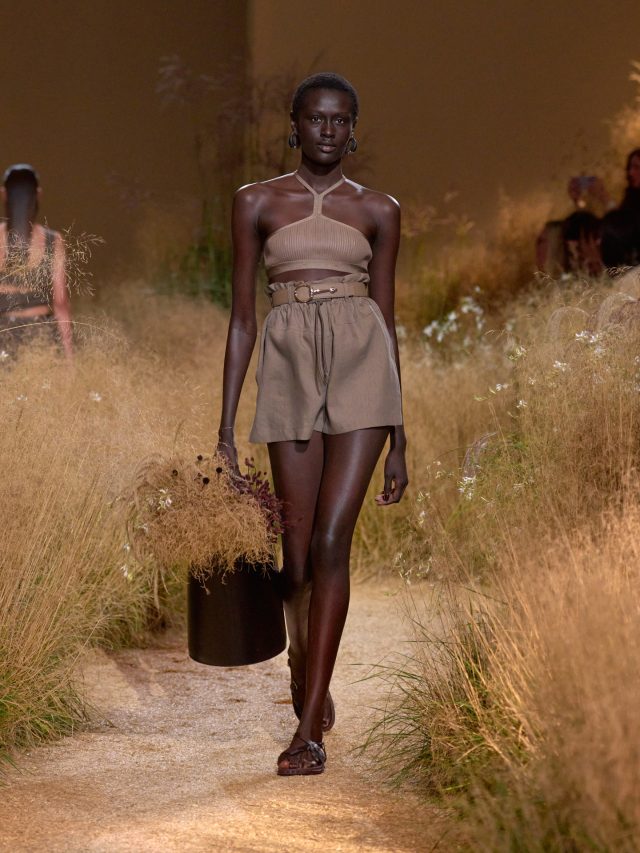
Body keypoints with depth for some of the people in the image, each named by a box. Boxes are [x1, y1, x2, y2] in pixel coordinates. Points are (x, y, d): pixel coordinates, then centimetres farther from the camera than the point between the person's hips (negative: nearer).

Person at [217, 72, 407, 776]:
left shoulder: (377, 210, 10)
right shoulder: (257, 203, 9)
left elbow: (387, 318, 12)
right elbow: (243, 318, 7)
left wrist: (398, 440, 10)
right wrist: (225, 428, 2)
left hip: (361, 366, -1)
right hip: (288, 368, 1)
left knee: (330, 540, -12)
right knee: (297, 550, 3)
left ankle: (308, 726, -9)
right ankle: (308, 676, 31)